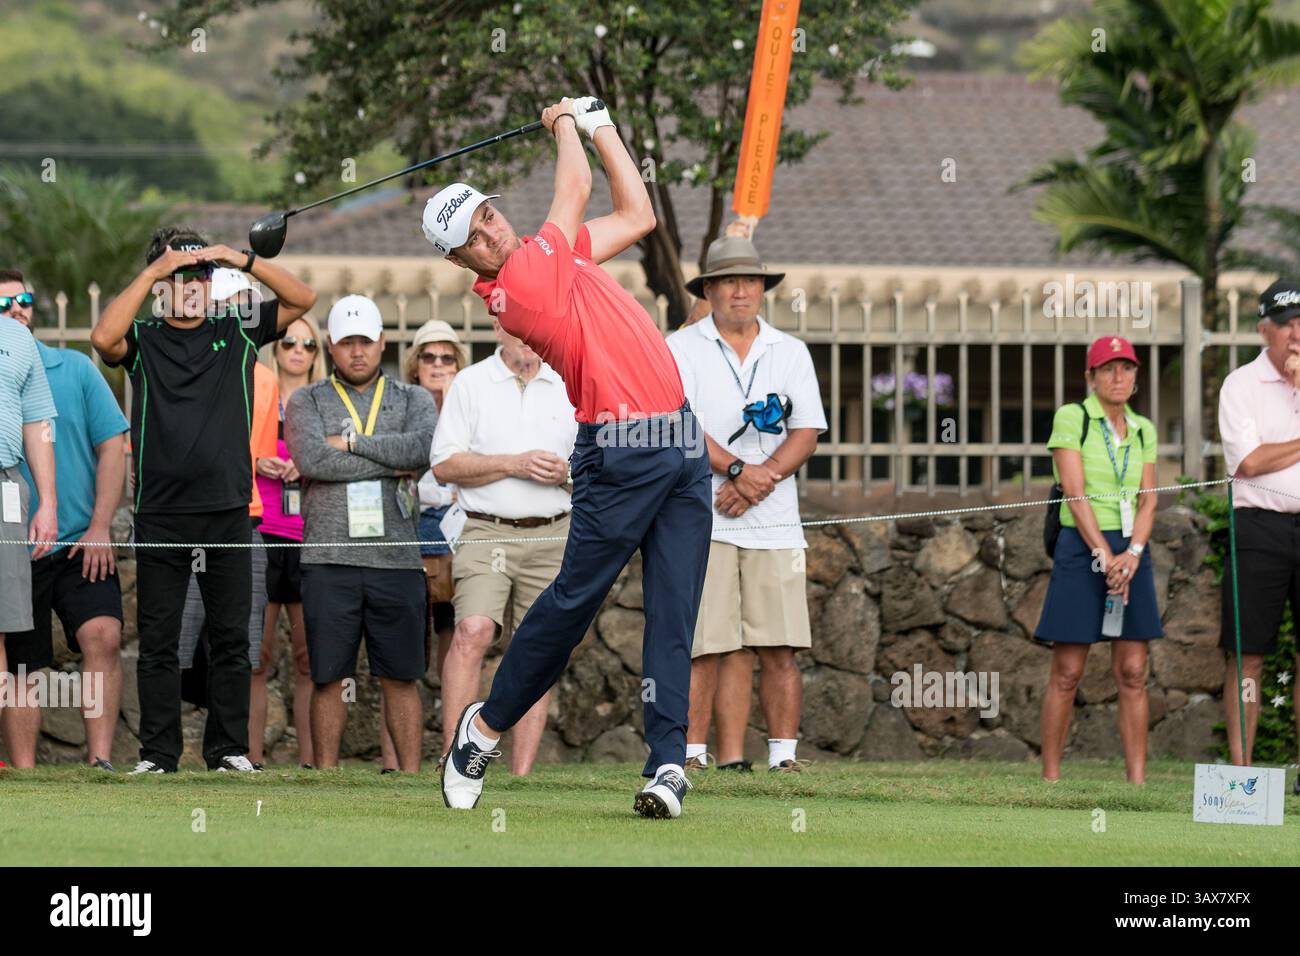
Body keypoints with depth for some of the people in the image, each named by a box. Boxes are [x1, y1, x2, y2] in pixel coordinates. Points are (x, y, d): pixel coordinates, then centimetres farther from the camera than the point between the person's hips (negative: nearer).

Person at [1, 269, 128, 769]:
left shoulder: (75, 369, 5)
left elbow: (112, 445, 4)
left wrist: (99, 526, -5)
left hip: (82, 543, 0)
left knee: (103, 636, -18)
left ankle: (100, 759, -18)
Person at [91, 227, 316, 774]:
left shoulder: (237, 332, 9)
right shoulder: (142, 340, 3)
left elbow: (303, 299, 4)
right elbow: (103, 338, -18)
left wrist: (245, 262, -9)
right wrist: (153, 271, -14)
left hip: (228, 512, 2)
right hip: (160, 516, -2)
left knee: (231, 638, 4)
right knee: (158, 640, 1)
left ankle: (228, 748, 11)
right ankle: (157, 752, 5)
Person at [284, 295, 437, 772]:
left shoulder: (413, 400, 13)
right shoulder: (307, 401, 10)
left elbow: (424, 447, -9)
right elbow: (311, 459, -10)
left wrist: (350, 441, -7)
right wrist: (389, 465, -7)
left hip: (396, 559, 1)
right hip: (328, 559, -1)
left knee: (400, 677, 2)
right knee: (328, 677, 0)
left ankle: (411, 776, 4)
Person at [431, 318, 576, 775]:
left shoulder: (569, 389, 13)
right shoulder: (470, 385, 5)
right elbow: (445, 464, -3)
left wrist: (565, 472, -6)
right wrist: (514, 464, -12)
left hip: (552, 536, 3)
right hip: (488, 531, -3)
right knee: (473, 631, -23)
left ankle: (522, 775, 3)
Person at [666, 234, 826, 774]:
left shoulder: (790, 353, 15)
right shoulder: (682, 348, 6)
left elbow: (807, 432, 6)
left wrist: (761, 479, -11)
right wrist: (738, 470, -19)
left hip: (774, 522, 3)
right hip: (703, 520, -3)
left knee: (779, 647, -3)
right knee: (707, 647, -8)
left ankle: (784, 755, 0)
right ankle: (692, 755, -6)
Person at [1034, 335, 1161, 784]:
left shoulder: (1143, 430, 13)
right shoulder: (1071, 418, -2)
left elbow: (1148, 499, 7)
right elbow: (1075, 493, -10)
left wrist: (1132, 553, -10)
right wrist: (1104, 556, -15)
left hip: (1131, 551, 5)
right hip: (1082, 548, -5)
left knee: (1133, 674, 1)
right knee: (1067, 674, -4)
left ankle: (1138, 781, 1)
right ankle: (1050, 780, 0)